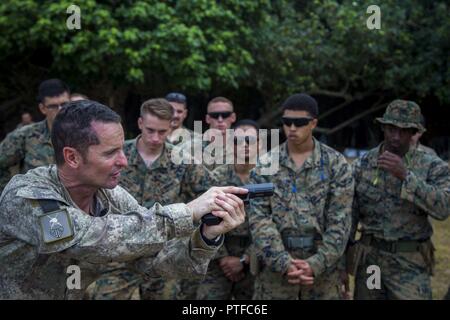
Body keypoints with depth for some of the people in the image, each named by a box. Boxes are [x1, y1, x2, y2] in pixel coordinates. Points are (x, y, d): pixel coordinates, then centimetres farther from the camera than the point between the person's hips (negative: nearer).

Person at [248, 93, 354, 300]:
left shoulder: (336, 164, 1)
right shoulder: (265, 165, 2)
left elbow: (340, 221, -4)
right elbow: (258, 218, -5)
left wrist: (316, 264, -14)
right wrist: (284, 262, -15)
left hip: (323, 266, 0)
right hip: (275, 265, 1)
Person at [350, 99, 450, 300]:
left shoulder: (432, 166, -6)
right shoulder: (363, 165, 1)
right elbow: (349, 215, 5)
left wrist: (405, 175, -28)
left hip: (410, 264, -2)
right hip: (369, 260, 3)